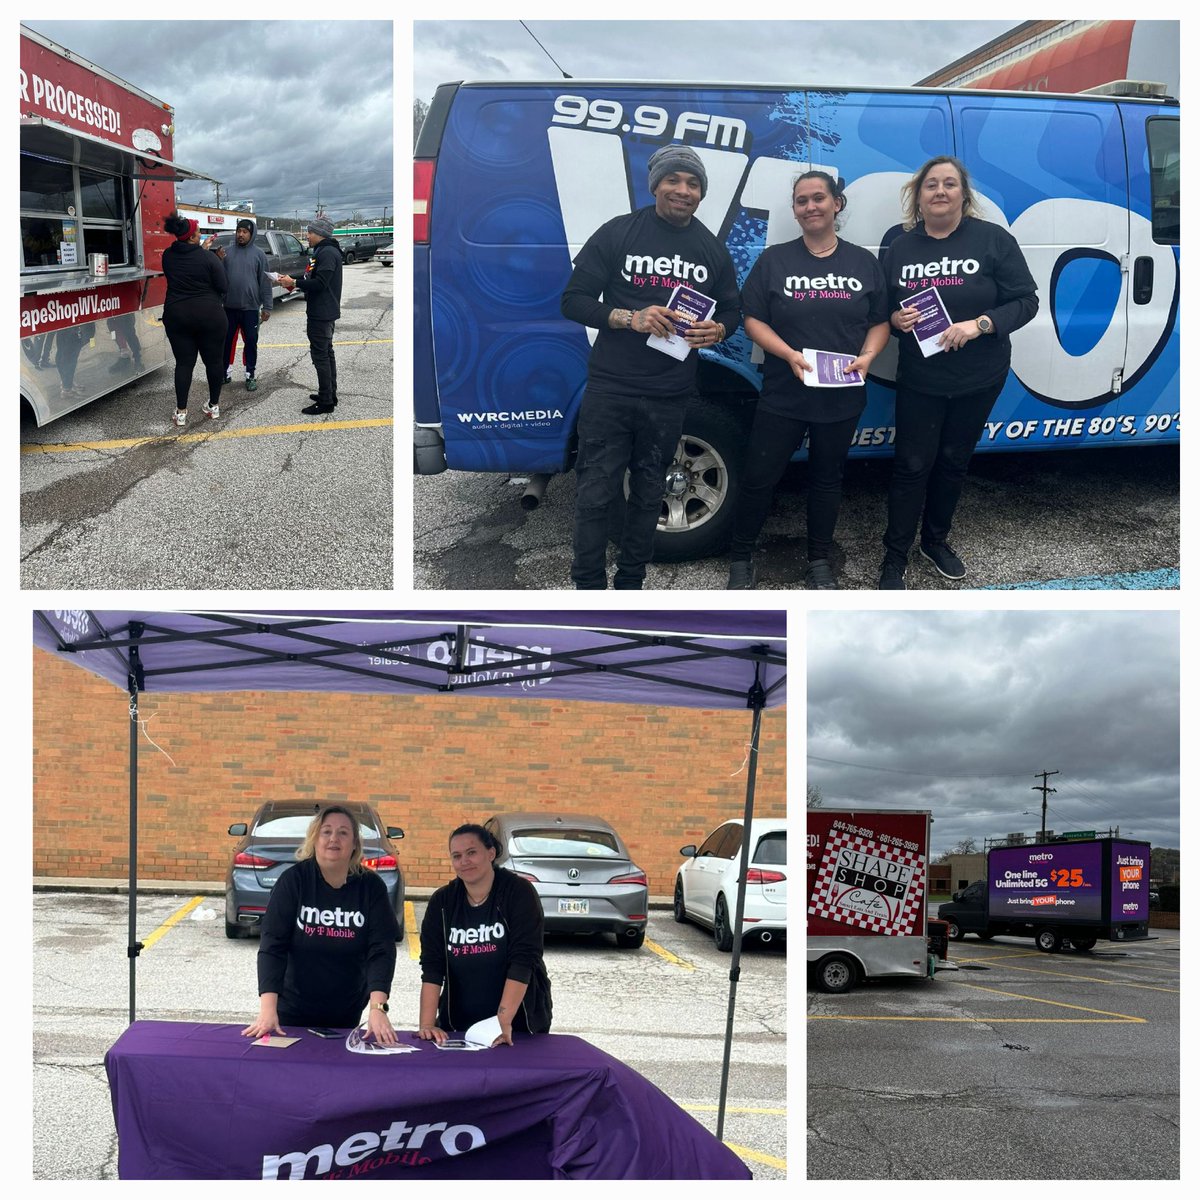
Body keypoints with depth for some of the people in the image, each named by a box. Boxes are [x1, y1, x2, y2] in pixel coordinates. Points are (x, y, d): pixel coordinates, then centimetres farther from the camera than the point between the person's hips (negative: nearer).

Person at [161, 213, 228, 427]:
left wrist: (202, 249, 20)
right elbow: (223, 286, -8)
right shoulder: (209, 258, -14)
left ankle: (181, 412, 3)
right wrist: (219, 261, 4)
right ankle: (214, 405, 23)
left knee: (184, 362, 6)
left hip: (176, 315, 3)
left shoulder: (168, 256, 0)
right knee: (213, 360, 13)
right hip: (209, 315, -3)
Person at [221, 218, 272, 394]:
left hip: (250, 307, -2)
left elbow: (265, 281, -1)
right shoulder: (227, 252, 5)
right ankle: (226, 371, 22)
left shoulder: (258, 253, -1)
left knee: (250, 341, 4)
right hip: (229, 306, 2)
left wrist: (267, 307, -5)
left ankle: (250, 375, 13)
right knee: (227, 340, 10)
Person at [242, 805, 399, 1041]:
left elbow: (381, 950, -15)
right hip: (292, 1013, -1)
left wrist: (377, 1009, -29)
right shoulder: (293, 880, -11)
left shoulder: (371, 886, -9)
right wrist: (267, 1009, -27)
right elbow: (272, 945, -16)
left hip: (346, 1016, 1)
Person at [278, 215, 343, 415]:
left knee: (320, 354, -9)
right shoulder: (321, 251, 15)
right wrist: (292, 279, 5)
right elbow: (312, 277, 18)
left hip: (321, 313, -11)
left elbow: (319, 283, -26)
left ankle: (326, 402, -7)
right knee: (326, 352, 17)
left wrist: (294, 283, -19)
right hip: (323, 311, 11)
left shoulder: (328, 253, -19)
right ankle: (330, 395, 26)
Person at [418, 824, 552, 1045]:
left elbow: (522, 961, -20)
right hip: (458, 1027, 3)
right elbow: (432, 966, -7)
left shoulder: (519, 892, -12)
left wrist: (504, 1021, -29)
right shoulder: (442, 902, -1)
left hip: (519, 1025, -2)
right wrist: (427, 1024, -18)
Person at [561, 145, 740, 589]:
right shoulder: (617, 233, -1)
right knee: (595, 493, -3)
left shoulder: (713, 250, 11)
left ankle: (630, 582, 23)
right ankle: (588, 585, 8)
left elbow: (731, 311, 17)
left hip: (669, 397, 3)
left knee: (648, 494, 11)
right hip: (610, 388, -3)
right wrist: (628, 318, -20)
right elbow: (574, 301, -4)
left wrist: (717, 330, -8)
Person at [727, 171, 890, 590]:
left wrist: (866, 356, -13)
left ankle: (819, 561, 26)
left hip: (842, 396, 2)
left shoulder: (864, 262, 5)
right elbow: (753, 320, -4)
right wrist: (790, 355, -19)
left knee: (827, 477, 13)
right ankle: (741, 557, 18)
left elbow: (880, 322, 7)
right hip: (783, 394, -2)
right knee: (759, 475, 0)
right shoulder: (774, 259, 0)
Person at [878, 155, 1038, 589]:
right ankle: (895, 558, 8)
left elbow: (1025, 300, -9)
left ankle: (936, 540, 33)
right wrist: (895, 320, -13)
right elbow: (882, 310, 10)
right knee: (912, 465, -1)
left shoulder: (993, 239, -7)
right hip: (919, 381, 1)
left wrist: (980, 325, -23)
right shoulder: (900, 248, 2)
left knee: (953, 461, 14)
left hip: (977, 380, 0)